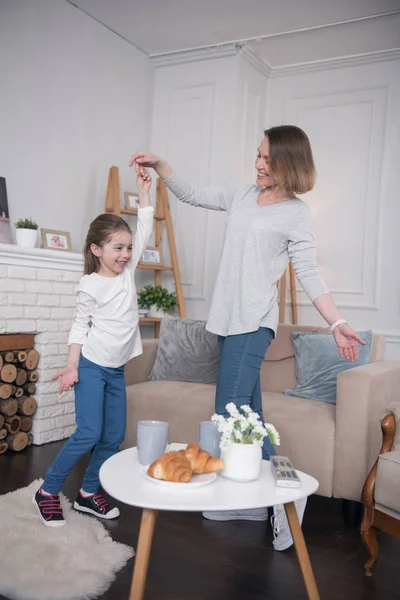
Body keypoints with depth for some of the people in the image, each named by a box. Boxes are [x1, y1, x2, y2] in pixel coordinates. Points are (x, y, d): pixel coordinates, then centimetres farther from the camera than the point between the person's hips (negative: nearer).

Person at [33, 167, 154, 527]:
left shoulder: (128, 270, 4)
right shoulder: (91, 285, -11)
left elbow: (145, 233, 4)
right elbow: (80, 326, -6)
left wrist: (144, 193, 1)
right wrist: (71, 365, -13)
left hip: (116, 370, 6)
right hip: (91, 366, -6)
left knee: (114, 436, 6)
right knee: (88, 434, -11)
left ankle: (89, 494, 22)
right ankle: (48, 492, 8)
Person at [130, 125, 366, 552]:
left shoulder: (297, 215, -4)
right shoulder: (242, 197, 14)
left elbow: (309, 276, -6)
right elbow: (191, 195, 21)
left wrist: (338, 324, -15)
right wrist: (158, 165, 11)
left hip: (254, 321, -7)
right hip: (227, 318, 7)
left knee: (230, 412, -15)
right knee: (246, 411, 10)